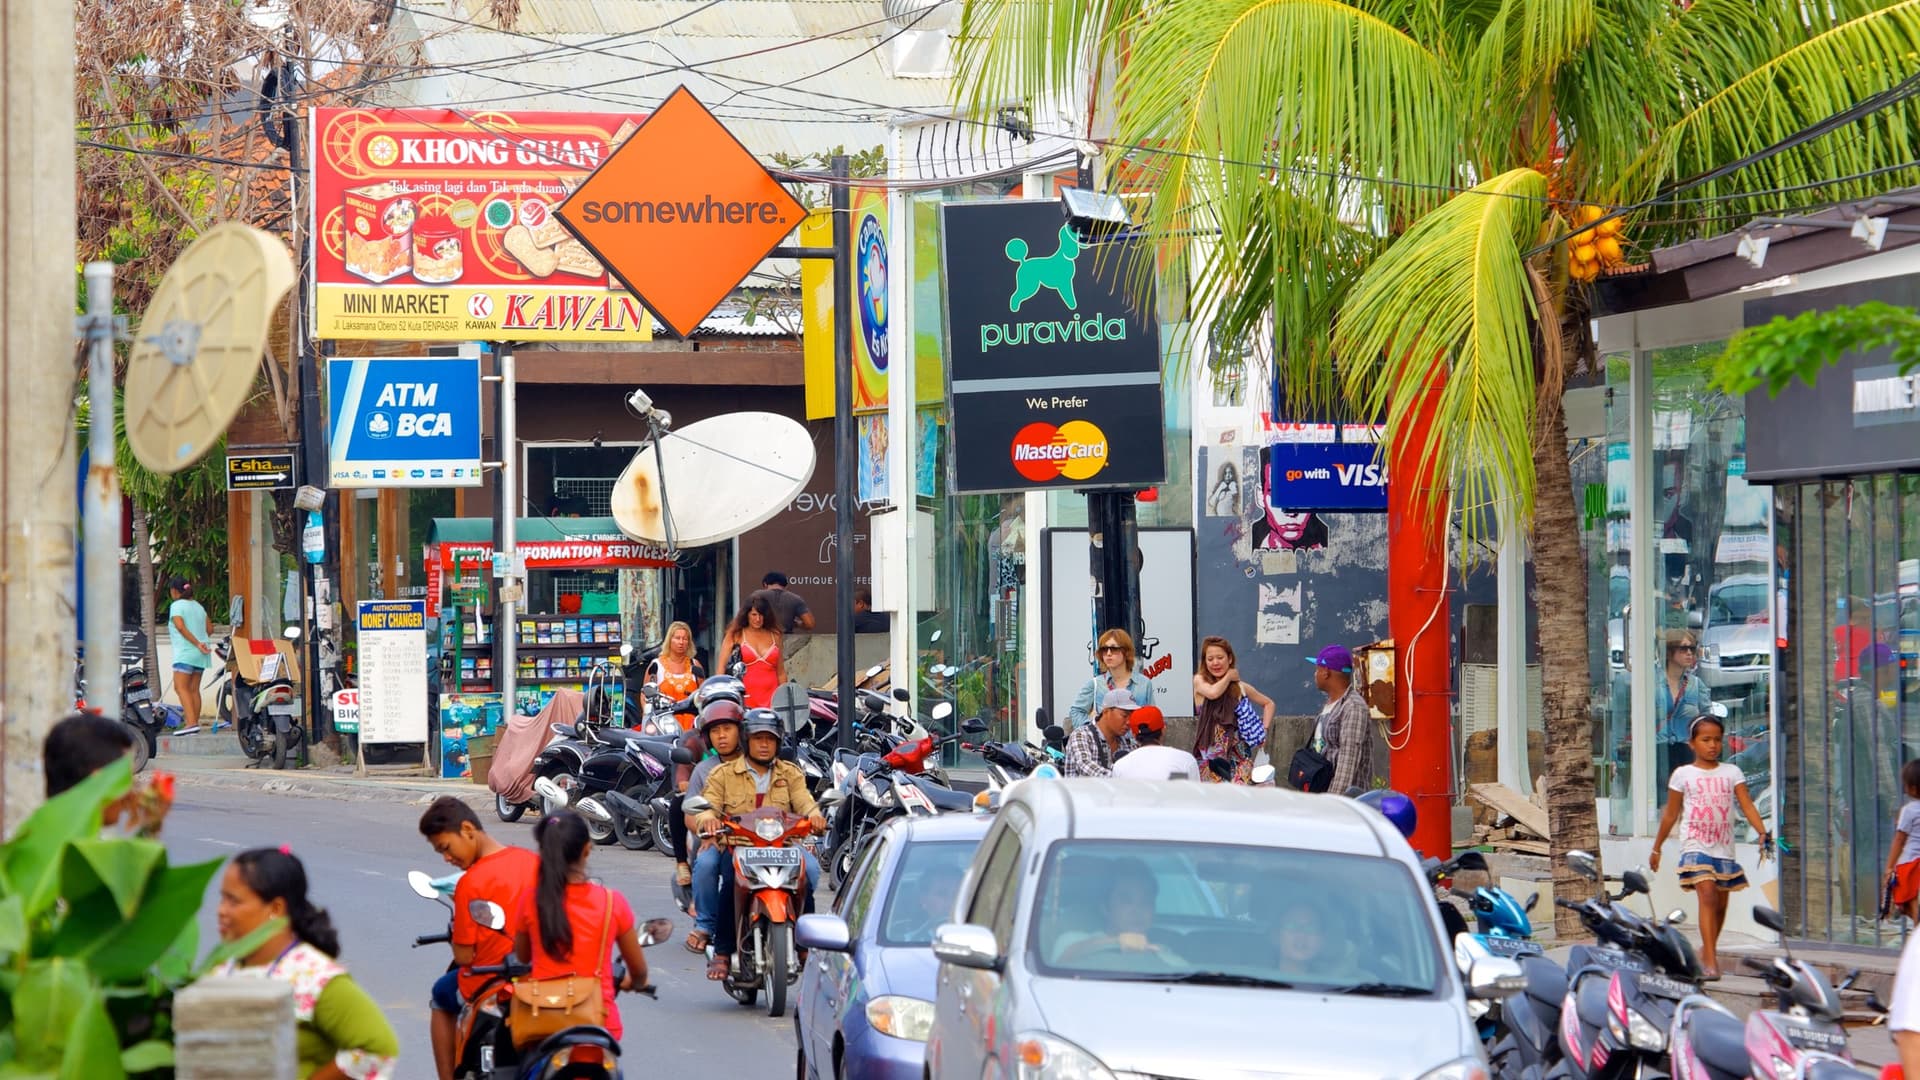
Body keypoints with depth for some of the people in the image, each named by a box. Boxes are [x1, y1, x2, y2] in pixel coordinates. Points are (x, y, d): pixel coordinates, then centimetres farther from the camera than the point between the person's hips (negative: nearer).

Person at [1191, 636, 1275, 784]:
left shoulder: (1241, 687, 8)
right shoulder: (1200, 681, 3)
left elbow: (1268, 703, 22)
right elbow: (1212, 692, -20)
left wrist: (1264, 730, 9)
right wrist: (1228, 677, -3)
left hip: (1238, 752, 1)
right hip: (1211, 753, -1)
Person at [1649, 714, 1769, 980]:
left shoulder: (1731, 772, 9)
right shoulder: (1683, 774, 5)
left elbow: (1747, 806, 1)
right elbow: (1671, 814, 12)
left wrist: (1762, 833, -14)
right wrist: (1656, 847, 15)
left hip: (1724, 847, 3)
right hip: (1696, 845, -3)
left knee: (1720, 903, 9)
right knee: (1707, 895, -20)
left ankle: (1707, 952, 29)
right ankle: (1710, 959, -25)